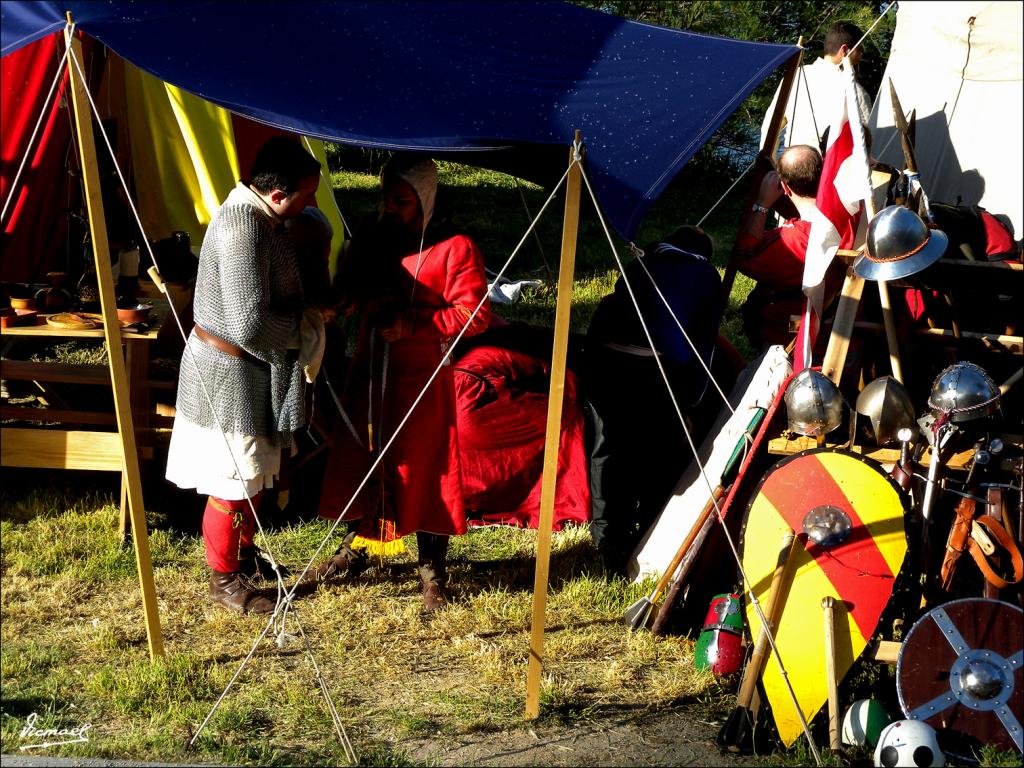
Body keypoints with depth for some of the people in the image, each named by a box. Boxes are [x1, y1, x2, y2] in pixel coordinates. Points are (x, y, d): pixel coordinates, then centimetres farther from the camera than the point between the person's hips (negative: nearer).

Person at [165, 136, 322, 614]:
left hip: (253, 371, 10)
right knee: (233, 480, 3)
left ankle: (245, 553, 40)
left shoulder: (258, 216, 4)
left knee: (253, 470, 23)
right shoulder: (243, 230, -28)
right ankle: (224, 580, 16)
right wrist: (304, 326, -15)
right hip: (231, 374, -10)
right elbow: (250, 323, -30)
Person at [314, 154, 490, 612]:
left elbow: (474, 314, -16)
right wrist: (362, 299, -8)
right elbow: (346, 282, 16)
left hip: (422, 375, -6)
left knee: (424, 469, -1)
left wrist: (413, 323, -22)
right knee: (357, 458, 15)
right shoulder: (371, 235, 5)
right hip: (369, 367, 6)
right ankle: (356, 549, 35)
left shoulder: (454, 248, -13)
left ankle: (433, 574, 11)